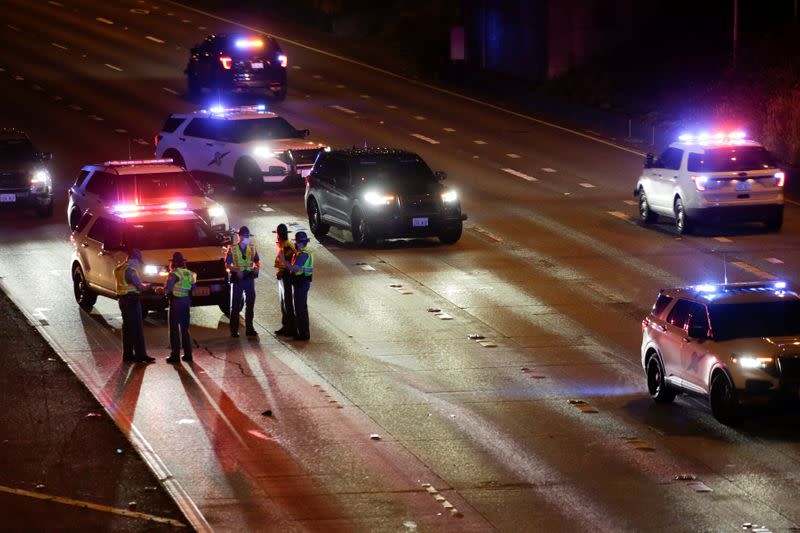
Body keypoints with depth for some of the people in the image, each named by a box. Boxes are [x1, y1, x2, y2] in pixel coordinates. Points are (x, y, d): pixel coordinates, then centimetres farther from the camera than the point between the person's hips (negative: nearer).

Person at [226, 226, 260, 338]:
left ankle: (249, 328, 16)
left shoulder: (252, 249, 9)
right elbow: (228, 264, -4)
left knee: (250, 304, 7)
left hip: (249, 278, 4)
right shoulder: (232, 249, -2)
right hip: (237, 279, -4)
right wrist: (236, 271, -21)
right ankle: (234, 330, 3)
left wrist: (257, 268, -9)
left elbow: (257, 262, 15)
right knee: (235, 305, -1)